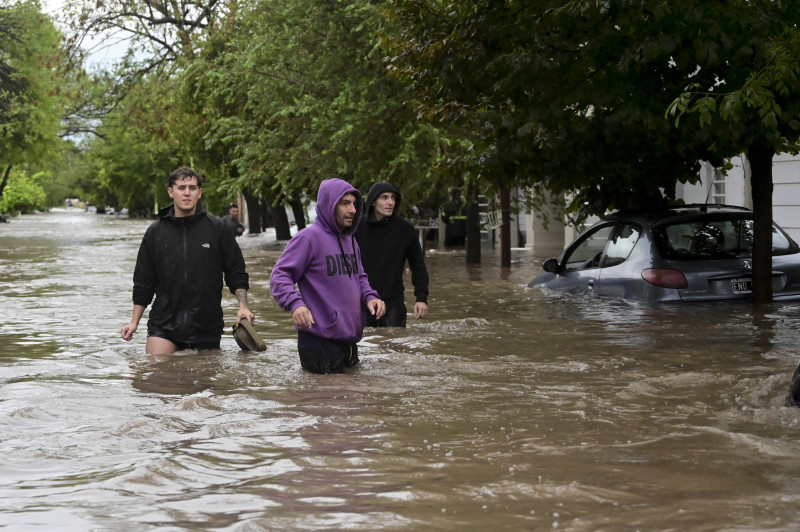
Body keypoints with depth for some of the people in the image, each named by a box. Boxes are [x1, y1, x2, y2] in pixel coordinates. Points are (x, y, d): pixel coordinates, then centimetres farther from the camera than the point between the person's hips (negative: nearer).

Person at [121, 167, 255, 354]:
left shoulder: (216, 229, 2)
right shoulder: (155, 231, 7)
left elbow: (236, 272, 6)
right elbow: (143, 281, 13)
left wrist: (243, 305, -8)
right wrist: (134, 322, 10)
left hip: (207, 326, 0)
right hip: (163, 325, 1)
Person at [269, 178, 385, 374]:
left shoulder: (350, 240, 14)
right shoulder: (309, 237, -12)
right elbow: (279, 276, -14)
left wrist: (369, 297, 5)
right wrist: (295, 303, -31)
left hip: (350, 340, 8)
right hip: (320, 341, -8)